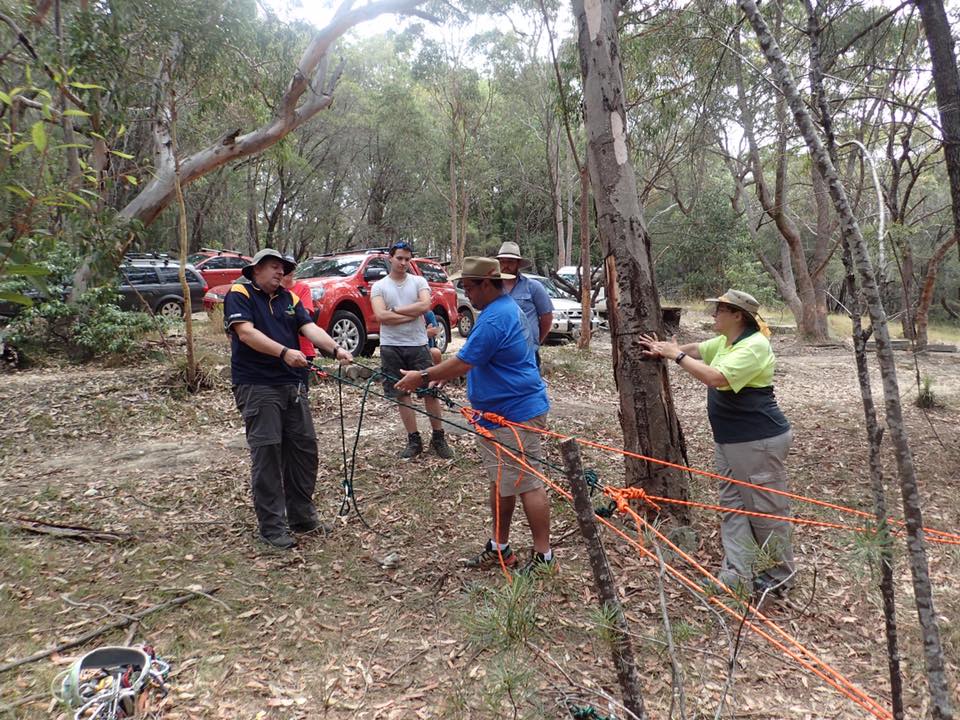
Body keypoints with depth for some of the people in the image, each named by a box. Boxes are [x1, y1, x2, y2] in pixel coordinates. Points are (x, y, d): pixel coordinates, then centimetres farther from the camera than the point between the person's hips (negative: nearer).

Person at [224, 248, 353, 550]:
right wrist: (284, 352, -28)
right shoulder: (239, 295, -1)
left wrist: (335, 349, -16)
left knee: (305, 448, 9)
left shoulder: (289, 299, 15)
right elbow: (246, 333, -16)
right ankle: (272, 526, 5)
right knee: (267, 453, -4)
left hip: (293, 384, 6)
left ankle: (301, 514, 23)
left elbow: (310, 328, 1)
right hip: (257, 387, -6)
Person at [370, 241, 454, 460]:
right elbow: (381, 315, -11)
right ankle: (414, 440, 16)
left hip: (417, 345, 0)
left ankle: (438, 438, 13)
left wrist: (395, 310, -10)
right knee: (401, 394, 6)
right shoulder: (379, 286, 4)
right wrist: (413, 314, -11)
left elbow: (425, 305, -13)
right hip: (391, 347, 0)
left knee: (431, 391, 0)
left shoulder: (419, 282, 5)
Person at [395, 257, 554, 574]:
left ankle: (543, 555, 10)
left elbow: (462, 363, -19)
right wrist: (441, 375, 13)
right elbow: (474, 358, 20)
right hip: (499, 413, 11)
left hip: (516, 414, -11)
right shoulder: (507, 307, 14)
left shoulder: (494, 319, -21)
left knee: (526, 483, -2)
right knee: (501, 482, 17)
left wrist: (422, 377, -8)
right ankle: (499, 547, 29)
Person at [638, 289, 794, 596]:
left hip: (760, 441, -10)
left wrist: (676, 355, -22)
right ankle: (734, 574, 20)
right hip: (728, 441, 10)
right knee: (733, 505, 12)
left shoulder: (755, 346, -21)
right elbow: (696, 349, 18)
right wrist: (665, 350, 0)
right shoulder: (724, 342, 9)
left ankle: (779, 578, 20)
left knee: (766, 508, 4)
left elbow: (716, 378, -30)